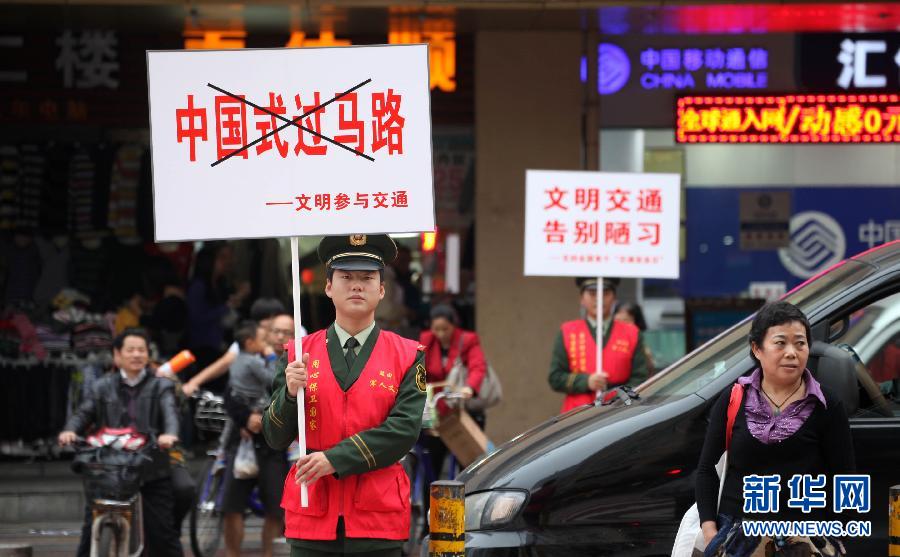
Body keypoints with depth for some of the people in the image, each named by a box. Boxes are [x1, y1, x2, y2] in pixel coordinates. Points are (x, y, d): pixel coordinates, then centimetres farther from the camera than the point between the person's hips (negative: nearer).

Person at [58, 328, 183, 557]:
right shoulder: (103, 387, 15)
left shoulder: (160, 386, 9)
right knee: (92, 529, -3)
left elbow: (169, 413, -9)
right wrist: (70, 430, -20)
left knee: (162, 530, 0)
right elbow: (84, 413, 4)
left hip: (152, 471, -1)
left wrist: (169, 434, -32)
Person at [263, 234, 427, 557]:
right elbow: (275, 438, 6)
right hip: (312, 518, 1)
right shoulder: (298, 354, 8)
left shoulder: (408, 357, 4)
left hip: (379, 519, -1)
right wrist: (291, 393, -14)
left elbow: (404, 430, -8)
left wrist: (334, 460, -16)